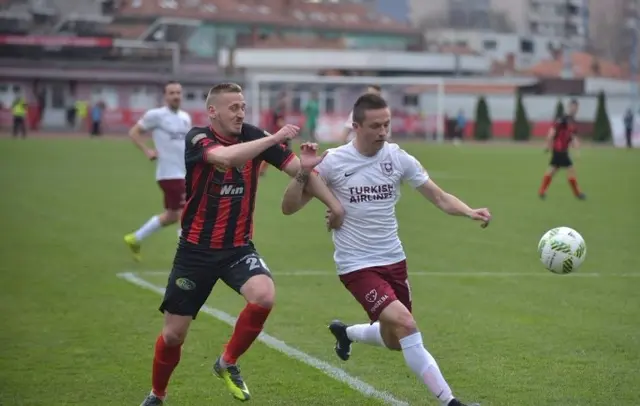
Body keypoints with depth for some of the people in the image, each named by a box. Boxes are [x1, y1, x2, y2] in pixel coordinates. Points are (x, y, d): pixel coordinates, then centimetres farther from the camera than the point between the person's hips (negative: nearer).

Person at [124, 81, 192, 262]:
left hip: (184, 173, 8)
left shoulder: (185, 117, 13)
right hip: (169, 174, -8)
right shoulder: (156, 115, -8)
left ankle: (135, 238, 27)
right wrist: (147, 151, -12)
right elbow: (134, 132, -1)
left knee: (171, 216, 13)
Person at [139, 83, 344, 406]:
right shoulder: (197, 138, -14)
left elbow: (299, 168, -2)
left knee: (264, 296, -28)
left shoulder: (254, 137, -4)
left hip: (238, 248, 2)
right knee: (173, 334, 3)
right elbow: (224, 156, -36)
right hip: (195, 250, -2)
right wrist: (274, 139, -33)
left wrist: (334, 204, -10)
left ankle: (228, 363, -1)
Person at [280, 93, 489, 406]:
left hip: (394, 261, 5)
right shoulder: (333, 162, -11)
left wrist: (470, 212, -20)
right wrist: (304, 173, -25)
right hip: (357, 266, -5)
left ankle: (345, 332, 49)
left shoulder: (398, 158, -3)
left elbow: (439, 198, -2)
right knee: (405, 324, -24)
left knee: (395, 342, 16)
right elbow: (289, 208, -8)